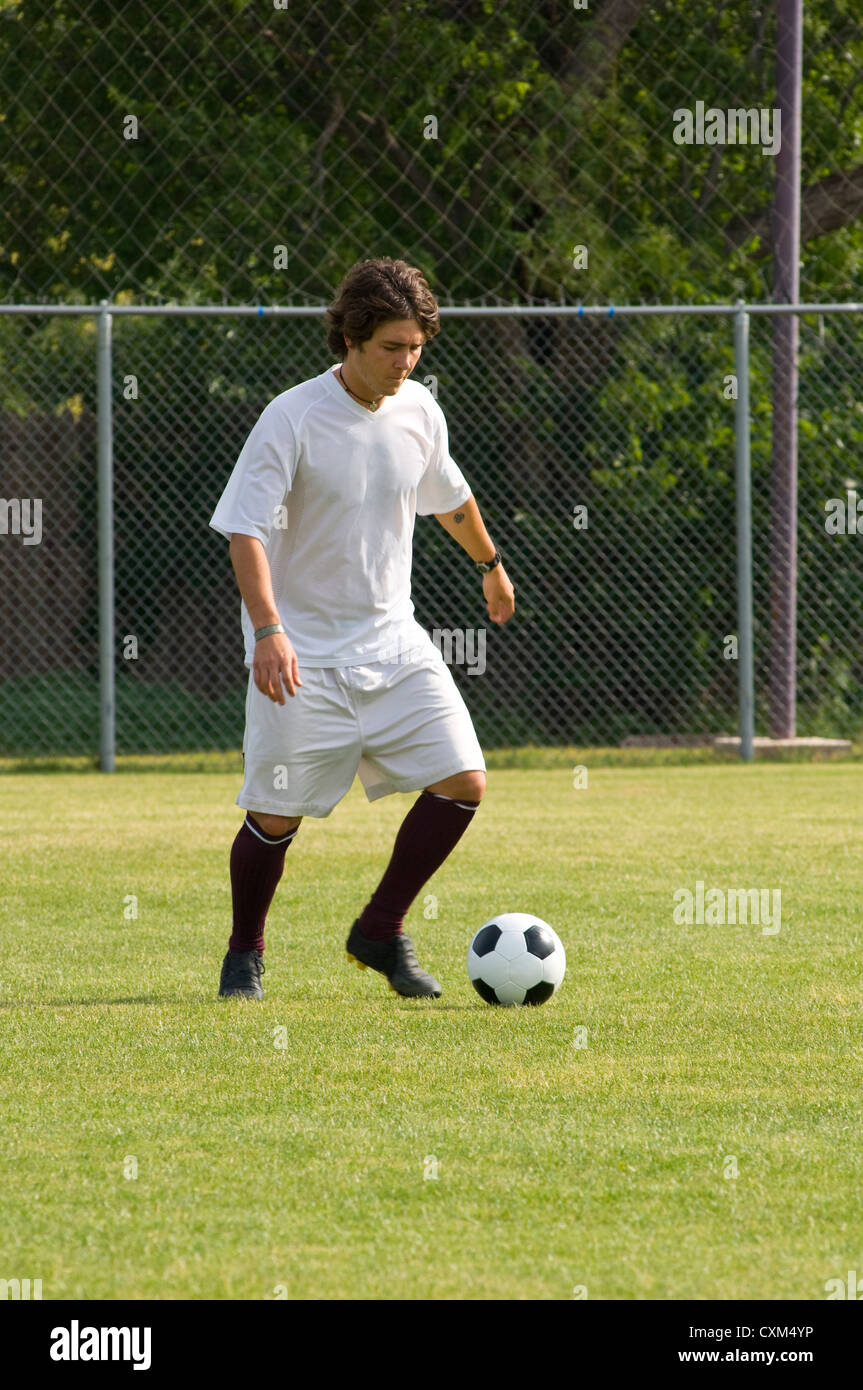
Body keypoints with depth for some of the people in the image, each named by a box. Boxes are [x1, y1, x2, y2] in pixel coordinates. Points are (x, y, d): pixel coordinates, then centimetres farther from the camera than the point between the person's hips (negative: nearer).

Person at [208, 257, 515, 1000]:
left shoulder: (418, 411, 2)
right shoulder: (292, 419, -15)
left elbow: (448, 496, 24)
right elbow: (245, 529, -20)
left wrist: (490, 565, 39)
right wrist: (268, 630, -33)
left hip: (393, 642, 5)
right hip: (304, 653, -5)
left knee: (463, 780, -6)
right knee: (277, 813, -4)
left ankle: (381, 933, 9)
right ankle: (244, 957, 19)